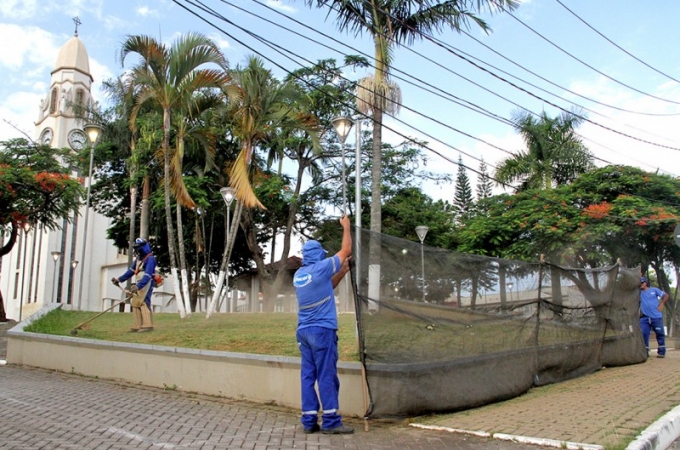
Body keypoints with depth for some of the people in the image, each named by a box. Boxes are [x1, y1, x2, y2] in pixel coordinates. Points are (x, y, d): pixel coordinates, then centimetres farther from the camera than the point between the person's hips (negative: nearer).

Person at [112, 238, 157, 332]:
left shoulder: (150, 259, -13)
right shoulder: (138, 259, 17)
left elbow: (147, 275, -24)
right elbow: (131, 271, 26)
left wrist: (138, 286, -34)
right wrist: (119, 279, 24)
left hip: (147, 284, -10)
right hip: (139, 285, 10)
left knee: (143, 302, -20)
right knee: (135, 303, 6)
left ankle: (148, 325, -26)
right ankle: (137, 326, 8)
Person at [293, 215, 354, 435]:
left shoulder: (298, 275, 13)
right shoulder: (320, 268, -8)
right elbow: (346, 250, 3)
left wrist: (343, 272, 22)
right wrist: (346, 227, 15)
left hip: (303, 331, 7)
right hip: (322, 330, -7)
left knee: (308, 376, 6)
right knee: (327, 376, -4)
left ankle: (309, 421, 8)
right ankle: (331, 421, -2)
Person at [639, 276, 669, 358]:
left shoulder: (654, 290, 6)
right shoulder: (639, 292, 9)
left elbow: (665, 295, 7)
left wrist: (661, 304, -5)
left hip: (656, 317, -2)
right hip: (644, 318, 2)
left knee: (660, 334, 3)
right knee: (643, 334, -4)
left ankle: (661, 352, 10)